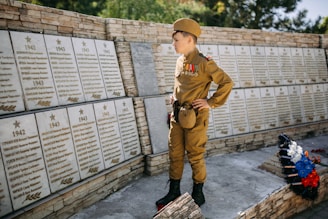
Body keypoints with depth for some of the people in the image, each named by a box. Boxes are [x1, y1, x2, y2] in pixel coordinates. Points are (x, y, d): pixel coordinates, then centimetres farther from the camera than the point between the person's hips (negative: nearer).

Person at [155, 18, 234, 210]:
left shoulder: (204, 63, -14)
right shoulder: (180, 61, 9)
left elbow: (227, 82, -15)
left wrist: (211, 103, -14)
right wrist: (175, 96, 12)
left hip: (195, 117, -7)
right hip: (177, 115, 7)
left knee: (195, 156, 5)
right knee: (175, 154, 12)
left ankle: (198, 194, 22)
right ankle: (174, 191, 27)